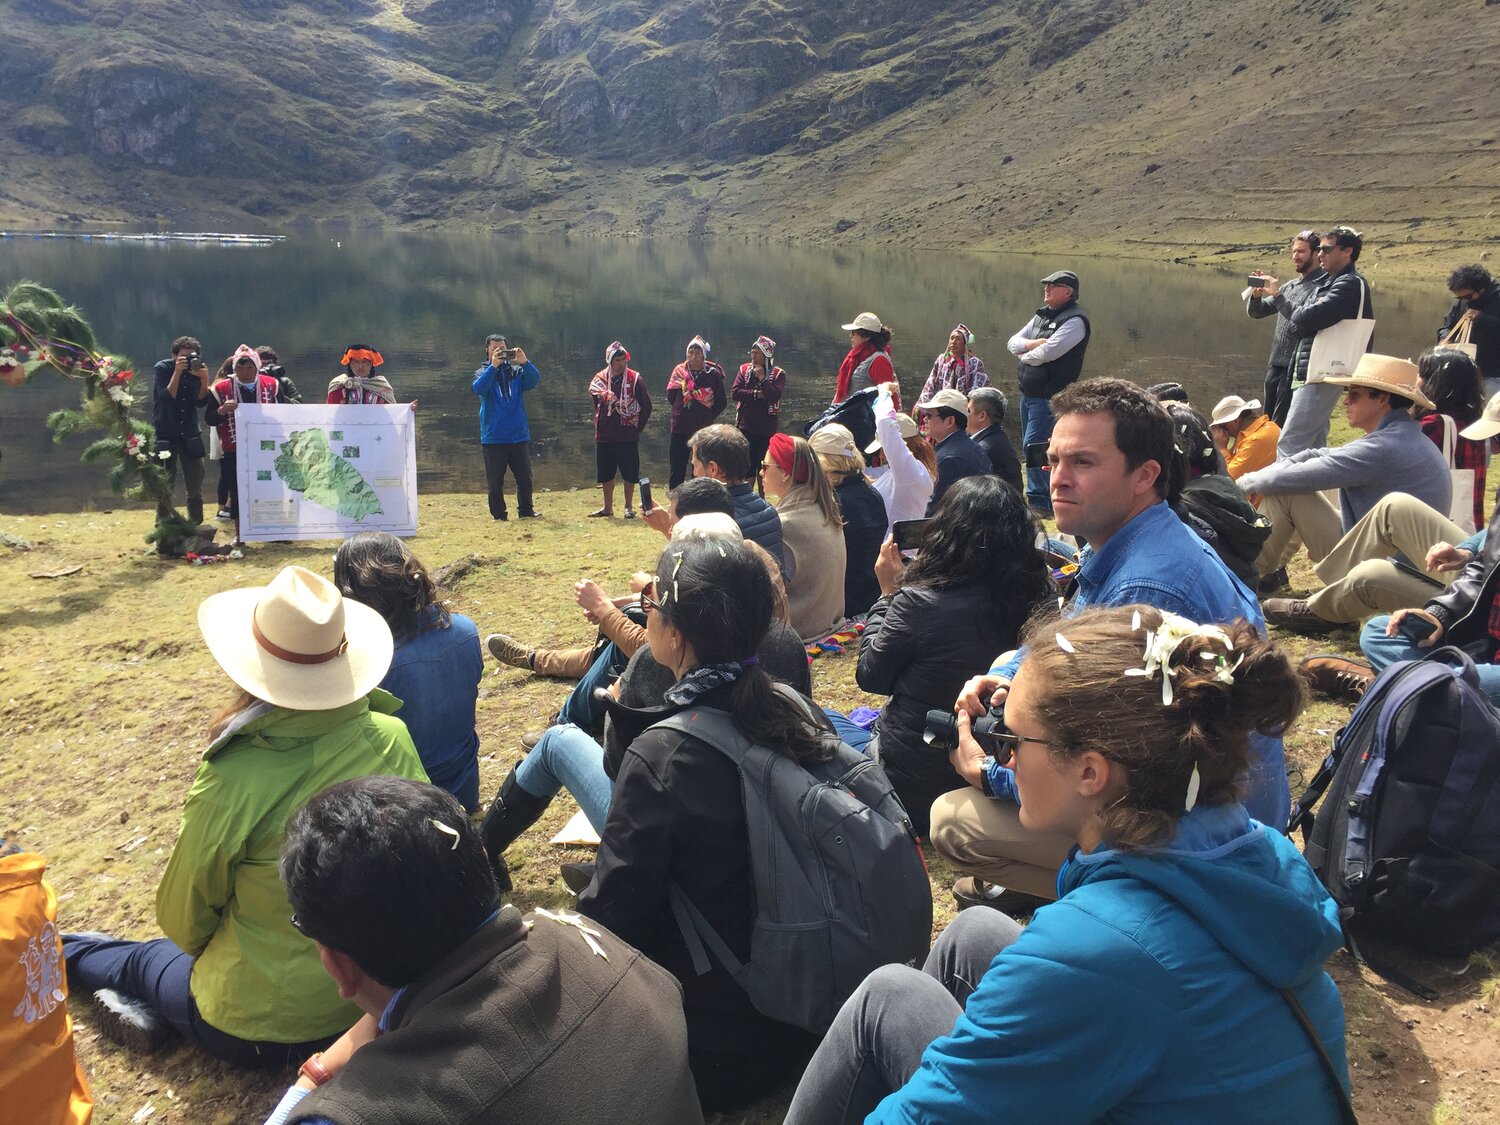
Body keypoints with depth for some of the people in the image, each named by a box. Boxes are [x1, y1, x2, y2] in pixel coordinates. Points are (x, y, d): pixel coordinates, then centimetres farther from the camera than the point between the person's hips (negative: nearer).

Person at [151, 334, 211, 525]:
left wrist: (204, 378, -21)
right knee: (165, 489, -4)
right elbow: (166, 398, -18)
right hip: (165, 436, -4)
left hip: (190, 435, 4)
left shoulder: (196, 368, 2)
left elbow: (200, 401, -6)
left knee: (195, 488, 5)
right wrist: (177, 372, -26)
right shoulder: (162, 368, -7)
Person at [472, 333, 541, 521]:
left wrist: (524, 362, -28)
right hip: (493, 438, -2)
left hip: (519, 435, 2)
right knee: (495, 481, 2)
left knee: (525, 477, 6)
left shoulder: (517, 371, 8)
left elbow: (534, 380, -11)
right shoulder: (483, 373, 4)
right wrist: (494, 366, -28)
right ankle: (498, 515, 11)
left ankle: (526, 511, 18)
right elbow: (478, 388, -19)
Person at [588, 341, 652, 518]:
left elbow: (646, 406, 0)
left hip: (628, 436, -3)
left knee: (630, 473, 0)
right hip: (604, 435, 4)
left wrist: (638, 427, -1)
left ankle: (628, 507, 12)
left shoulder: (634, 379, -5)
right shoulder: (600, 379, 5)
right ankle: (608, 508, 21)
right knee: (605, 473, 9)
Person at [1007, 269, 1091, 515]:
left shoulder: (1075, 320, -13)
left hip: (1050, 396, -9)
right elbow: (1012, 342, 11)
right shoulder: (1041, 315, 16)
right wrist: (1030, 344, -11)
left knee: (1034, 447, -12)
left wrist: (1023, 355, -4)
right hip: (1028, 392, 9)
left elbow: (1046, 353, -23)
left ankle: (1039, 502, -3)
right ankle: (1039, 497, 24)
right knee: (1029, 446, 14)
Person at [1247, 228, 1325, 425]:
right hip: (1275, 364, 8)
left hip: (1296, 367, -8)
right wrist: (1256, 295, -4)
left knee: (1280, 426, -8)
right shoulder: (1290, 286, 16)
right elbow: (1256, 312, 17)